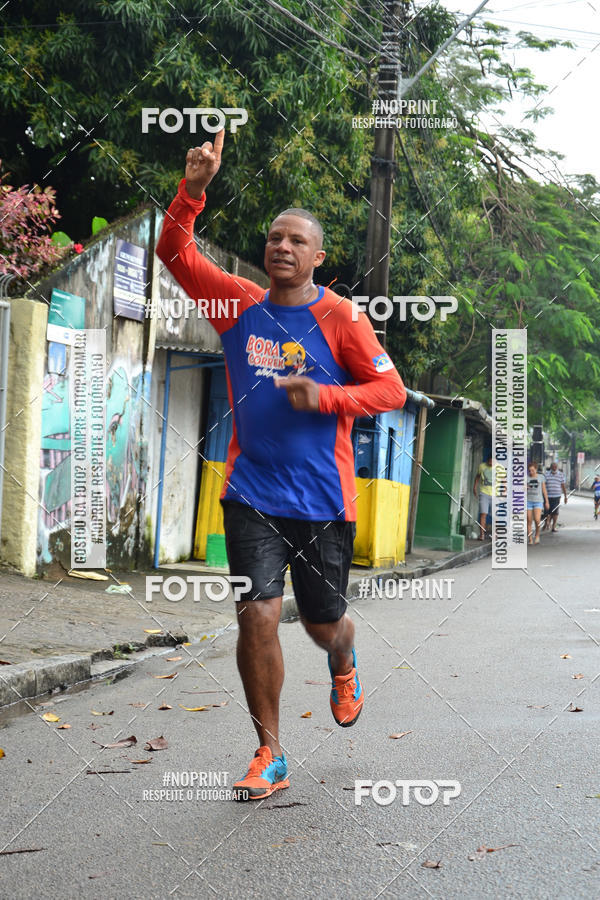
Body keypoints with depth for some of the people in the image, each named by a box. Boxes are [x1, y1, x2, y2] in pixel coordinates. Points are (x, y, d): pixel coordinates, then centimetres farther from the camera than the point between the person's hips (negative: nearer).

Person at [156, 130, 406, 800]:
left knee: (323, 624, 11)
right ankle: (269, 756, 2)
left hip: (323, 500, -1)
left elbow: (391, 390, -2)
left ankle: (343, 669, 50)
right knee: (257, 615, -11)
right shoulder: (241, 305, 5)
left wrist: (323, 397, -16)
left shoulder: (340, 317, -2)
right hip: (252, 494, 1)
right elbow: (174, 252, 1)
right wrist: (193, 188, -14)